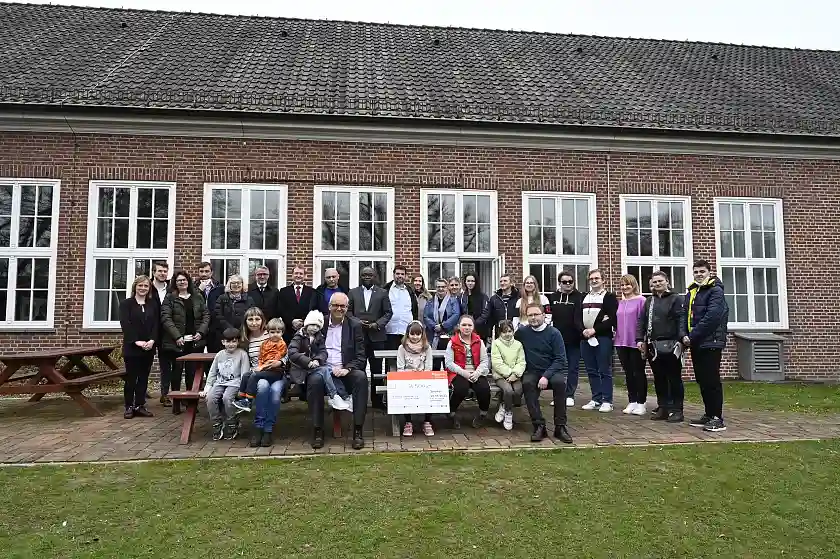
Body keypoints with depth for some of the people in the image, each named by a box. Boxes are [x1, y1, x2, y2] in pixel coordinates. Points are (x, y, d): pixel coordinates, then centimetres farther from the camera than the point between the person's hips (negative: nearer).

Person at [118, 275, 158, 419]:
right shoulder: (126, 304, 1)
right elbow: (125, 324, -9)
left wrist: (152, 340, -13)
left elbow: (156, 324, 3)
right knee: (131, 377, 2)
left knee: (144, 377, 7)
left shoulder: (153, 304, 10)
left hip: (149, 347, 3)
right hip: (131, 347, -3)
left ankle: (140, 406, 14)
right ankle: (129, 407, 11)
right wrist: (136, 341, -19)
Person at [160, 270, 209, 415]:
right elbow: (166, 319, -7)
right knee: (177, 372, 3)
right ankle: (176, 404, 10)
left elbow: (206, 316, 10)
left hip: (195, 342, 3)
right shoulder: (170, 298, 2)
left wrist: (200, 332, -5)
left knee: (192, 372, 4)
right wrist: (177, 336, -16)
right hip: (176, 342, -2)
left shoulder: (198, 297, 12)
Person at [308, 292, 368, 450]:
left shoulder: (355, 325, 9)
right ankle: (317, 430, -22)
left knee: (361, 377, -31)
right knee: (314, 379, -32)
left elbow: (361, 356, 3)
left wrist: (347, 369, -15)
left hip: (346, 372, 0)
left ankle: (358, 430, -25)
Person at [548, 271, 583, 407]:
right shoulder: (552, 297, 7)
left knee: (573, 368, 5)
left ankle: (569, 395, 14)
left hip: (574, 339, -3)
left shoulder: (579, 297, -3)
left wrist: (582, 330, -27)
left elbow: (580, 318, -11)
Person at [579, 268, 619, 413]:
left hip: (603, 337, -6)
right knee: (591, 371, 9)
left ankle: (607, 401, 2)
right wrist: (583, 330, -6)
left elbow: (612, 319, -11)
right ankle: (596, 399, 16)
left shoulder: (609, 297, 0)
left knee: (605, 371, -3)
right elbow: (578, 317, 13)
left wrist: (595, 330, -15)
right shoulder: (584, 298, 17)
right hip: (586, 338, 6)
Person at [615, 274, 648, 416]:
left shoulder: (641, 300, -7)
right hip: (621, 343, 6)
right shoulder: (620, 303, 12)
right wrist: (617, 338, 8)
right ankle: (632, 402, 18)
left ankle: (641, 403, 11)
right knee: (628, 373, 11)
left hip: (636, 343, -6)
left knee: (638, 373, 3)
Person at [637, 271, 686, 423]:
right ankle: (663, 408, 18)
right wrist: (640, 339, 5)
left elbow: (681, 321, -10)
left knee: (674, 379, 0)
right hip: (653, 346, 6)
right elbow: (642, 321, 15)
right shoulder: (649, 301, 16)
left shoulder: (675, 299, -1)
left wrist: (680, 340, -19)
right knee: (659, 379, 10)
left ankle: (677, 410, 6)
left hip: (670, 345, -6)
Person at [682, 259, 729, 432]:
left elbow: (712, 317, -18)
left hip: (710, 343, -8)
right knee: (702, 380, 12)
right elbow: (686, 315, 15)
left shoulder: (715, 290, -8)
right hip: (696, 344, 8)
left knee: (712, 381, -5)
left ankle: (718, 418, 1)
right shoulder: (691, 292, 17)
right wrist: (684, 335, -2)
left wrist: (692, 336, -17)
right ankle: (708, 415, 21)